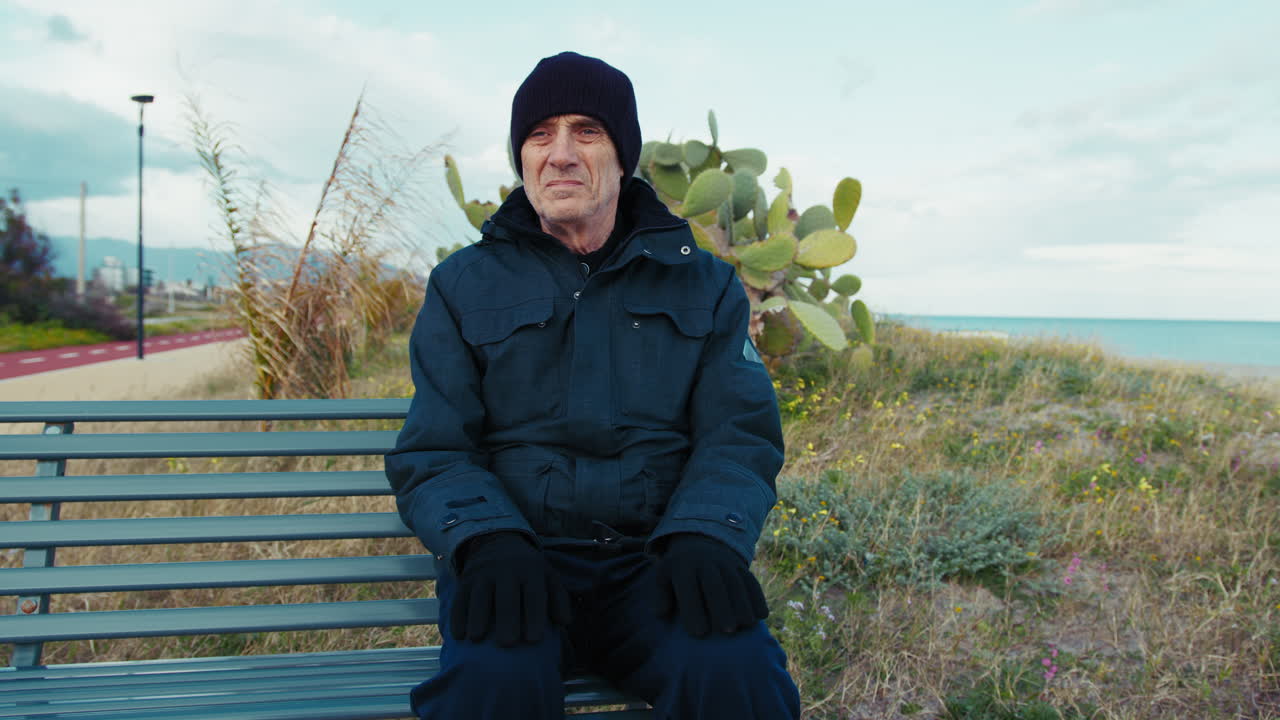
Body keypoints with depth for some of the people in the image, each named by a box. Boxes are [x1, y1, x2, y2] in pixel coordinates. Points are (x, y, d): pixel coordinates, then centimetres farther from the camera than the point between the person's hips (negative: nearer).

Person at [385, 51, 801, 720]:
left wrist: (704, 537, -17)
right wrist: (487, 541, -18)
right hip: (518, 559, 0)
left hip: (654, 561, 1)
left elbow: (740, 435, 4)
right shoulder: (464, 286, 10)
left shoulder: (704, 283, 12)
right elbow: (431, 453, 3)